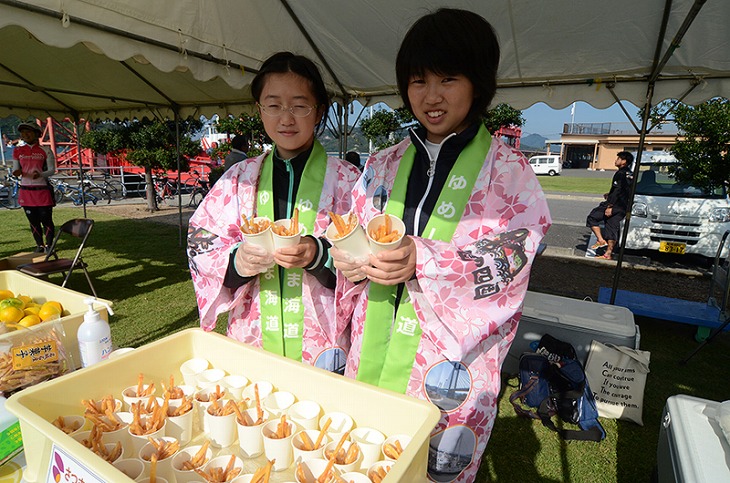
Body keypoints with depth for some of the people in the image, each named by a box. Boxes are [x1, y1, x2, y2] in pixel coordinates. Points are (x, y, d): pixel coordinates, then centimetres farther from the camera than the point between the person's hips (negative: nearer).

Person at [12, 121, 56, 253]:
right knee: (33, 221, 9)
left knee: (46, 220, -2)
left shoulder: (45, 151, -1)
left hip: (42, 190, -4)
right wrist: (17, 172, -13)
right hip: (26, 191, 4)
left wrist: (40, 174, -22)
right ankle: (39, 245, 19)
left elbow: (52, 170, -2)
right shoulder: (18, 151, 9)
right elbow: (15, 169, 11)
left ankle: (49, 245, 10)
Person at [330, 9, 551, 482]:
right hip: (372, 356, 4)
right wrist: (347, 260, -14)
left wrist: (424, 261, -28)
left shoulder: (508, 170, -5)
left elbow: (509, 261, -14)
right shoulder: (383, 166, 7)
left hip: (448, 363, -3)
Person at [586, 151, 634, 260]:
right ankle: (608, 254, 8)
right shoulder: (630, 175, 16)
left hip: (615, 205, -8)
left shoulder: (620, 174, -11)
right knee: (612, 228, 9)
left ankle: (601, 240, -6)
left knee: (592, 218, 1)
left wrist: (610, 206, -22)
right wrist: (610, 195, 25)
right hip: (623, 208, 9)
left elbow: (617, 191, -19)